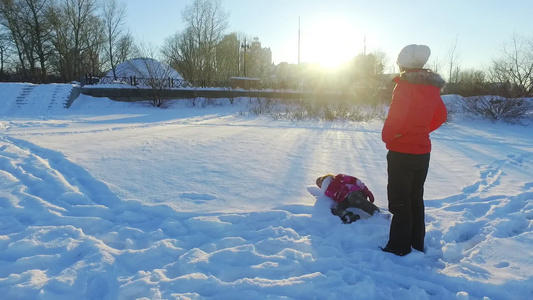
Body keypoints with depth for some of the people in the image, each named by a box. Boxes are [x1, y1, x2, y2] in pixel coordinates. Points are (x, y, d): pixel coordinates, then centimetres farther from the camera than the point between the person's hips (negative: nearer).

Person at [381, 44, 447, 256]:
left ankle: (399, 248, 11)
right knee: (416, 198, 18)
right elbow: (441, 115, 16)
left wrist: (387, 136, -11)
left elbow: (396, 115, -26)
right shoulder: (432, 87, 6)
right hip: (423, 152, 7)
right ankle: (417, 244, 28)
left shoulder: (405, 85, -16)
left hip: (401, 152, -7)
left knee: (400, 201, 2)